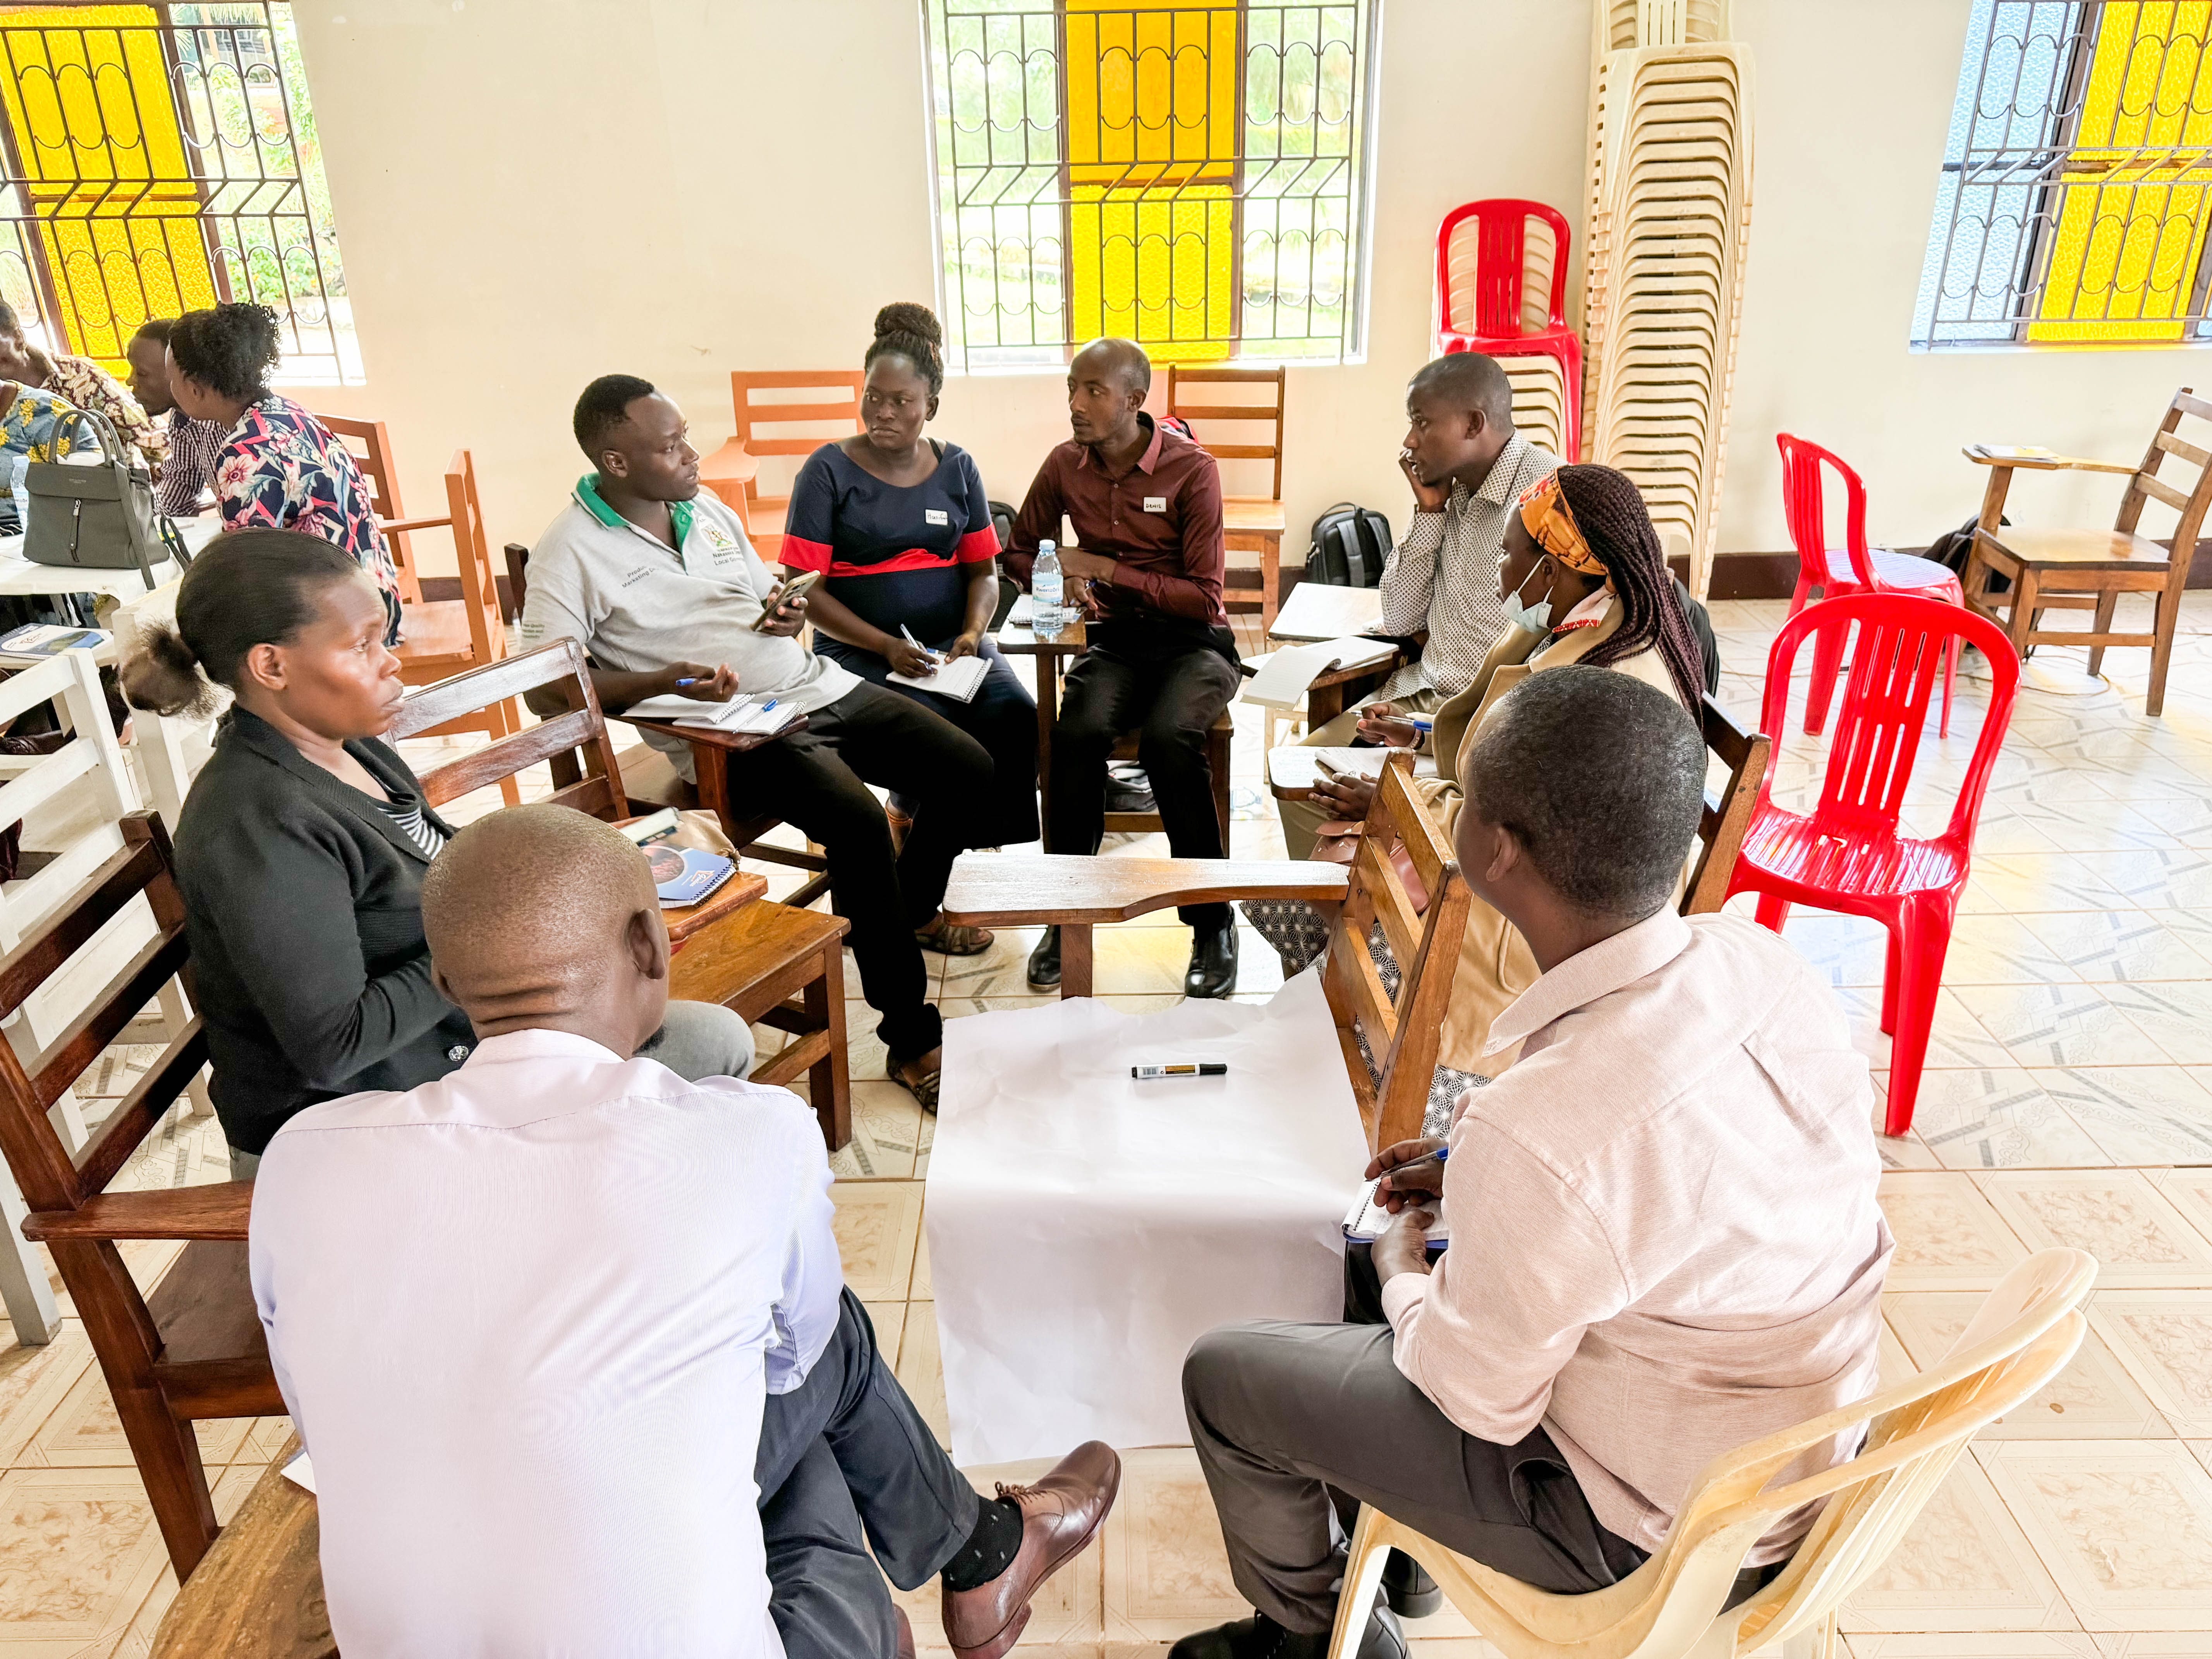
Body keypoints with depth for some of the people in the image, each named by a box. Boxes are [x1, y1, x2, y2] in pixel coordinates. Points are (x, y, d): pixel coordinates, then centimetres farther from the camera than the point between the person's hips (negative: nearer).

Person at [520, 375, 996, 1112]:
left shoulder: (706, 508, 15)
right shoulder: (570, 553, -6)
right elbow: (546, 689, -13)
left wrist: (788, 613, 1)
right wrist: (666, 681, -23)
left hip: (819, 685, 7)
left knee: (967, 769, -3)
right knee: (858, 820, -32)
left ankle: (912, 911, 25)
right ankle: (911, 1037, -18)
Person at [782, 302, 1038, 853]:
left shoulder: (956, 468, 12)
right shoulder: (830, 470, 0)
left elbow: (983, 571, 14)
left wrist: (973, 632, -7)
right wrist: (887, 647, -14)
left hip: (954, 642, 3)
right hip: (860, 650, -3)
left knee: (1017, 716, -25)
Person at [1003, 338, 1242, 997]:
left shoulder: (1191, 469, -9)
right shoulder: (1065, 465, 4)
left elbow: (1205, 597, -11)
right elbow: (1019, 552, 19)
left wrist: (1107, 570, -16)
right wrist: (1065, 581, -4)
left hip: (1192, 641, -3)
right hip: (1114, 641, 3)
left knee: (1169, 736, -35)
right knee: (1078, 731, -31)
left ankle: (1212, 923, -20)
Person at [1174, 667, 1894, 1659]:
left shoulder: (1539, 1131, -38)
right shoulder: (1759, 961, -15)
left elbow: (1481, 1402, -20)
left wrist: (1404, 1279, -1)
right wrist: (1484, 1177, 7)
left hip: (1648, 1532, -7)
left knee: (1223, 1378, 5)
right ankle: (1391, 1542, 45)